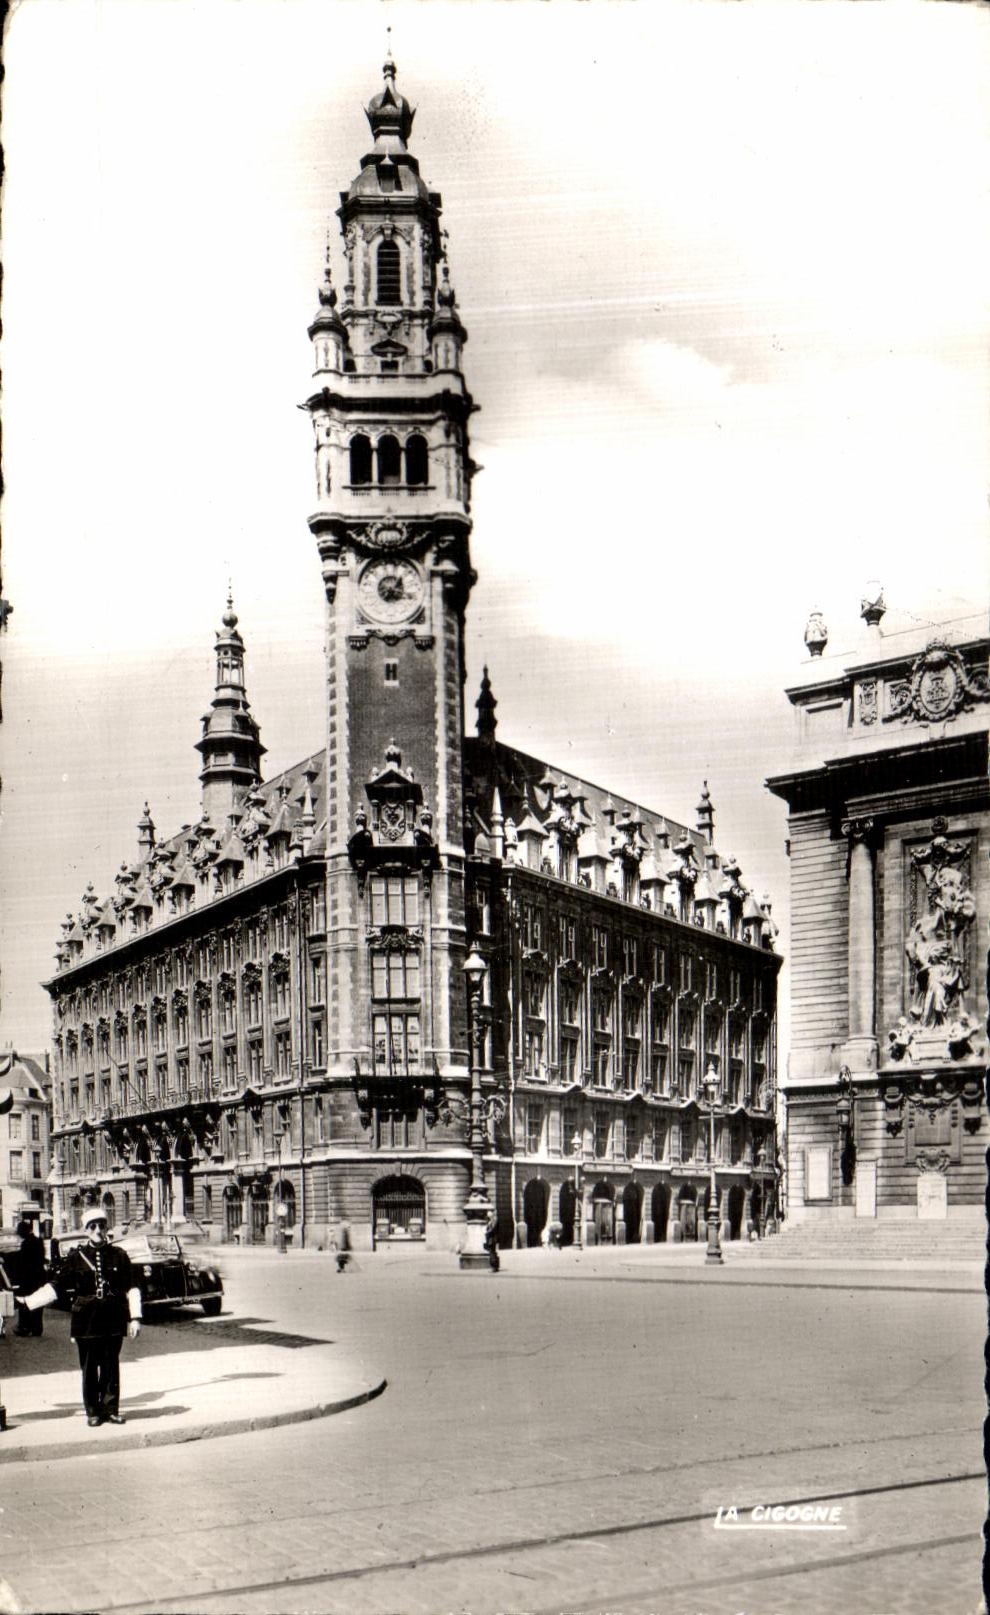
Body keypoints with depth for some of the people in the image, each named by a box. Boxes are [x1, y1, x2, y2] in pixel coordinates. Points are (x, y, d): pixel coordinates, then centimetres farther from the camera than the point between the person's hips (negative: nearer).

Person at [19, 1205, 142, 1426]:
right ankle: (93, 1411, 14)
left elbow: (131, 1288, 3)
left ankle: (111, 1409, 14)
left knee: (111, 1366, 5)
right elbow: (56, 1287, 4)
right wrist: (27, 1302, -3)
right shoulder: (76, 1257, 3)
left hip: (113, 1321, 0)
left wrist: (134, 1318, -3)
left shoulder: (119, 1255, 3)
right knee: (89, 1368, 5)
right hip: (86, 1322, 0)